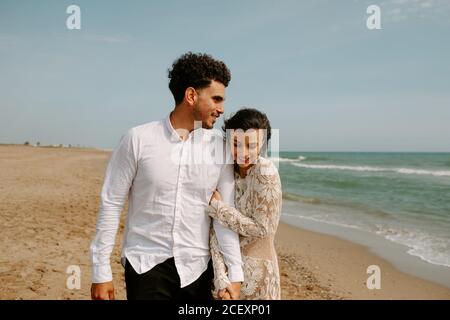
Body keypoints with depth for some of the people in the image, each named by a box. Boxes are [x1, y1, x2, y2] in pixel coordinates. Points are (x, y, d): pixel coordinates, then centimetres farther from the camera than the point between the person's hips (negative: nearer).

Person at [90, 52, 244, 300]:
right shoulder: (138, 139, -8)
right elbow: (111, 204, -5)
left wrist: (235, 274, -4)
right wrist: (101, 272, -5)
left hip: (197, 268, 3)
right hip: (146, 264, -2)